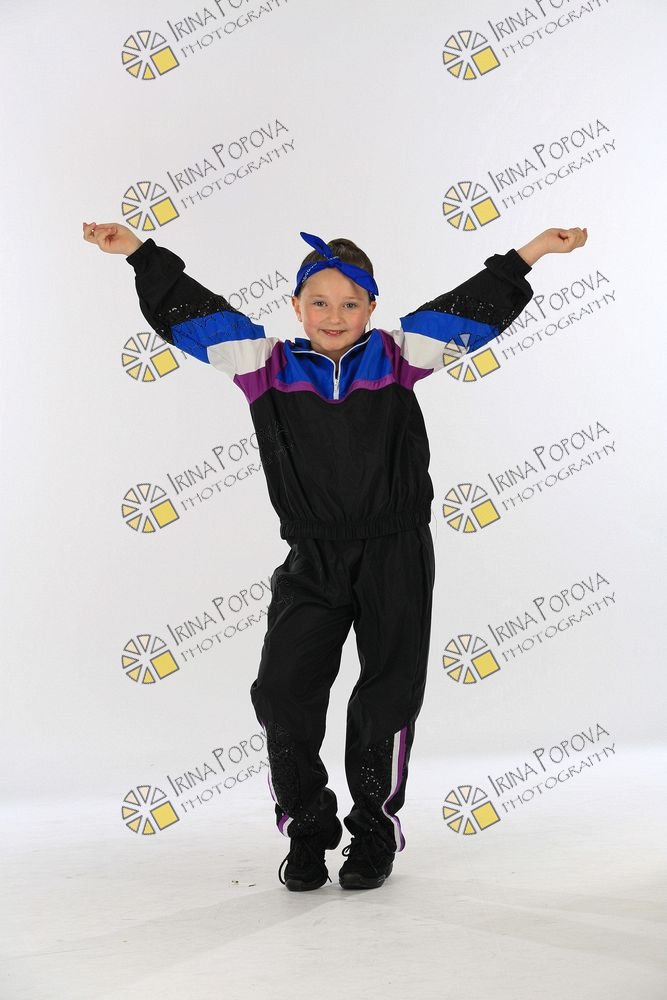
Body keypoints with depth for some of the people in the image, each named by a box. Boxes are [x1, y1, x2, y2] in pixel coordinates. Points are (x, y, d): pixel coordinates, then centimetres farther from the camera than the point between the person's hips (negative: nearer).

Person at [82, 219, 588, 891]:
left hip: (396, 558, 0)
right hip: (312, 561, 1)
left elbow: (473, 307, 9)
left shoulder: (398, 357, 5)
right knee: (282, 691, -5)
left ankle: (374, 834, 23)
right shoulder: (268, 367, 4)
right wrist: (140, 251, 4)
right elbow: (192, 313, 6)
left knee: (388, 695, 4)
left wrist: (533, 251, 9)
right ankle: (308, 830, 16)